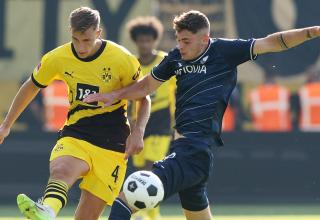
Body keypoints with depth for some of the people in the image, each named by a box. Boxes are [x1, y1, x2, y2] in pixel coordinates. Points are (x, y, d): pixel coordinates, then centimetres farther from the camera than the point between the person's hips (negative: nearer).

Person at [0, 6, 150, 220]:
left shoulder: (123, 60, -8)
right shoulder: (57, 59, -3)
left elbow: (144, 99, 4)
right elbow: (30, 88, 15)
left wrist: (138, 132, -13)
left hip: (112, 146, 0)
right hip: (75, 135, 0)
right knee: (61, 170, -36)